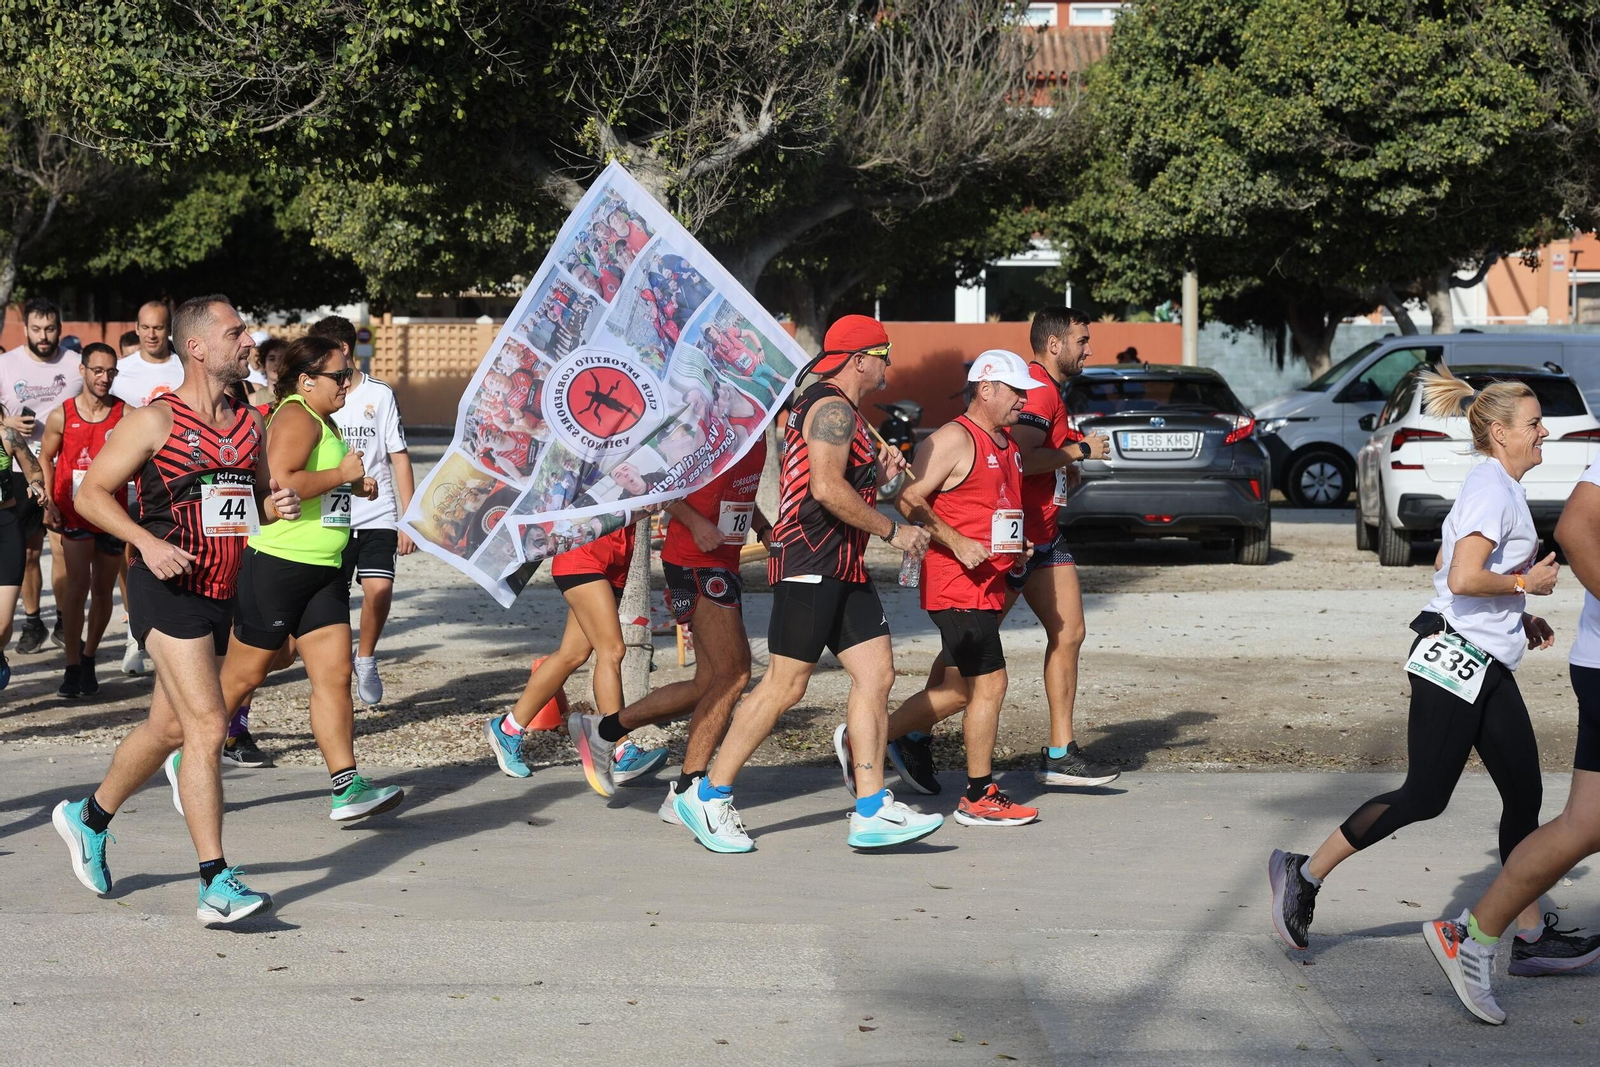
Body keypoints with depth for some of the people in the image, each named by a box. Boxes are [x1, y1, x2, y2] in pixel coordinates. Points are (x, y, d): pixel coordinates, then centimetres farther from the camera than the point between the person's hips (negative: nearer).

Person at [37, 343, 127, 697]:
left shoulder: (125, 414, -3)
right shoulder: (61, 416, -3)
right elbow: (46, 459, 10)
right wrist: (48, 502, 1)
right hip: (74, 514, -1)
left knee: (103, 589, 8)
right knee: (77, 586, -13)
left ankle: (88, 658, 27)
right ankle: (73, 666, -5)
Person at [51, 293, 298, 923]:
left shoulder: (249, 426, 12)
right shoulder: (156, 421, -7)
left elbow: (257, 497, 24)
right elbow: (91, 493, -5)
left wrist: (279, 505, 0)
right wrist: (148, 541, -19)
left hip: (220, 594, 7)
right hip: (168, 589, -7)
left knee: (170, 728, 17)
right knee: (206, 727, -15)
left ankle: (89, 817, 42)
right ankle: (217, 884, -14)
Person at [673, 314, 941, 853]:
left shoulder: (843, 412, 21)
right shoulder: (832, 408, -11)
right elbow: (826, 489, -23)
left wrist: (878, 471, 12)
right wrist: (894, 530, -16)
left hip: (842, 568, 10)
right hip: (810, 565, -10)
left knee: (876, 674, 2)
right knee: (784, 685, -7)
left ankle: (871, 812, 0)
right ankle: (709, 796, 3)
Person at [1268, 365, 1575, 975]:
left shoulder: (1499, 489, 18)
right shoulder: (1492, 489, -14)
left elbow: (1445, 567, 24)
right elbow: (1463, 579, -26)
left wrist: (1518, 619, 19)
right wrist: (1527, 582, -11)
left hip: (1487, 669, 10)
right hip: (1455, 661, -10)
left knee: (1524, 795, 7)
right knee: (1425, 797, -8)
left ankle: (1531, 935, 11)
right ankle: (1305, 873, 2)